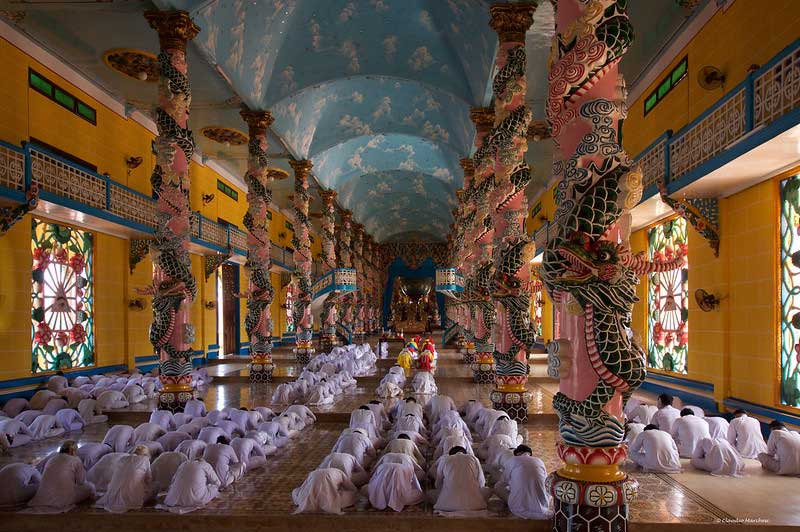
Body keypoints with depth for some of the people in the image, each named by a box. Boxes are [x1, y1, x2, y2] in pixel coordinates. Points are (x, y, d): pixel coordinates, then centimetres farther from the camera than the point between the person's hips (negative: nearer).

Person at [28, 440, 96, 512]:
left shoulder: (50, 461, 21)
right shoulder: (76, 460, 4)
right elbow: (81, 482, 5)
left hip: (43, 499, 6)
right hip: (64, 500, -6)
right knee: (90, 487, 12)